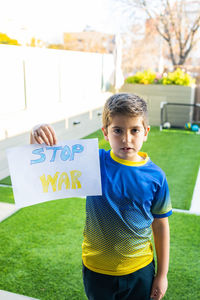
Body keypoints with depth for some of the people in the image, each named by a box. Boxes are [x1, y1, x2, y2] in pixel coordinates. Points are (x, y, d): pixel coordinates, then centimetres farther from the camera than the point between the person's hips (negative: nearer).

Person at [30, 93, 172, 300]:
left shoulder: (155, 177, -13)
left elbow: (161, 225, -4)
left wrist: (162, 274, 3)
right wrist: (38, 138, -35)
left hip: (140, 270, 0)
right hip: (96, 269, 1)